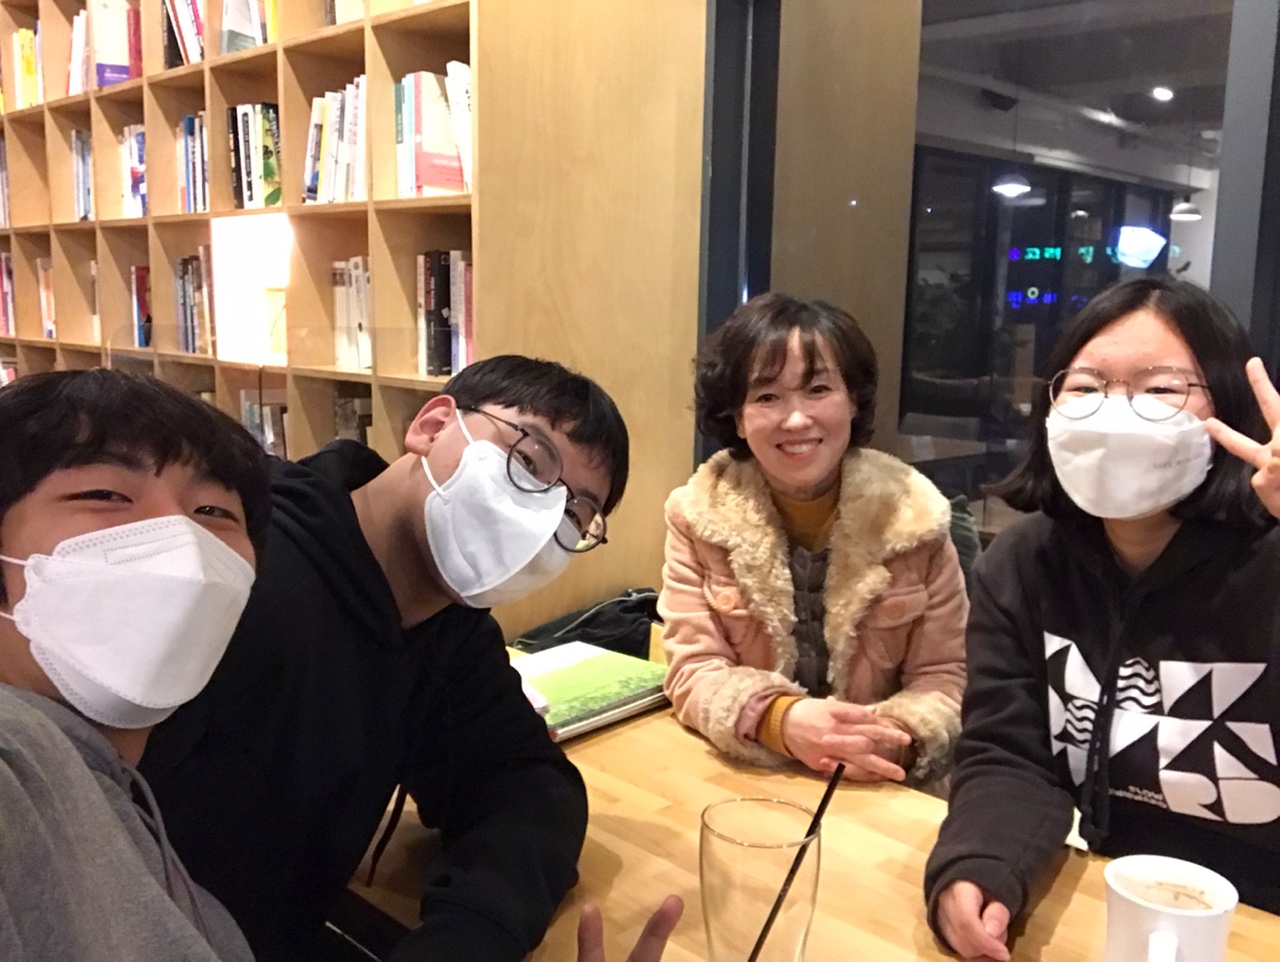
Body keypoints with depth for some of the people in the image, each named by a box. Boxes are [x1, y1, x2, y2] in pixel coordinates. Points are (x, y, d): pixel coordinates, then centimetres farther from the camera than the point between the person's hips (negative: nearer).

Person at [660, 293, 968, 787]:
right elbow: (692, 671, -6)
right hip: (742, 784, -1)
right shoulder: (698, 513, -5)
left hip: (884, 789, 2)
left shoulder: (914, 516, -5)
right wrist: (779, 720, -24)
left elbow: (945, 677, -1)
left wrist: (896, 738, -21)